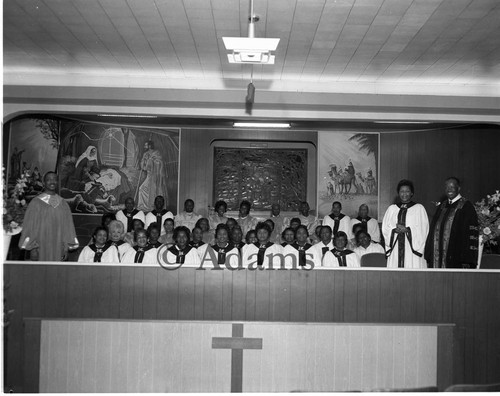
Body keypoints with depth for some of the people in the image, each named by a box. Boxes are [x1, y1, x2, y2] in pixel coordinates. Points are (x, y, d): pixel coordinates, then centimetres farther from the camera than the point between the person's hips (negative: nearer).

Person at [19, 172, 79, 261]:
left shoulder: (63, 204, 9)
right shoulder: (35, 202, -1)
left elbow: (67, 227, 8)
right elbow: (30, 226, -2)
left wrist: (66, 248, 2)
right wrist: (32, 249, -9)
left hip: (58, 249, 3)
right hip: (41, 249, -3)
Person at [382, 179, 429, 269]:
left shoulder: (419, 208, 5)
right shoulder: (391, 208, 13)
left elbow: (423, 229, -2)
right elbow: (385, 228, 8)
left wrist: (407, 230, -14)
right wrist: (395, 230, -12)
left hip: (412, 248, -2)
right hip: (395, 249, 2)